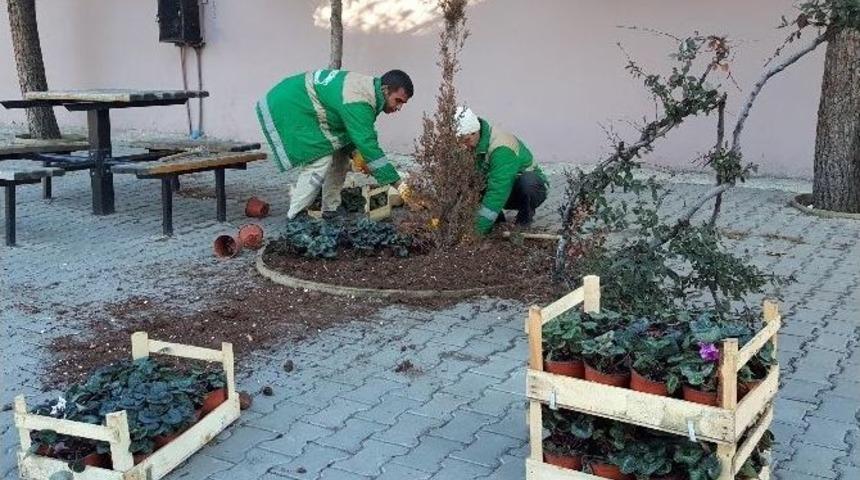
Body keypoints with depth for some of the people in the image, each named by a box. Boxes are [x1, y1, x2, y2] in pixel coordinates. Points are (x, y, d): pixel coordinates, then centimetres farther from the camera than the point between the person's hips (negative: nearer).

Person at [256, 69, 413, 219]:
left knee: (339, 155, 8)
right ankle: (295, 219, -13)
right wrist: (395, 181, -30)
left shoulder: (368, 86, 0)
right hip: (286, 109, -10)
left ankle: (331, 209, 14)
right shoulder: (359, 102, -31)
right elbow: (368, 144, -33)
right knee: (319, 162, -18)